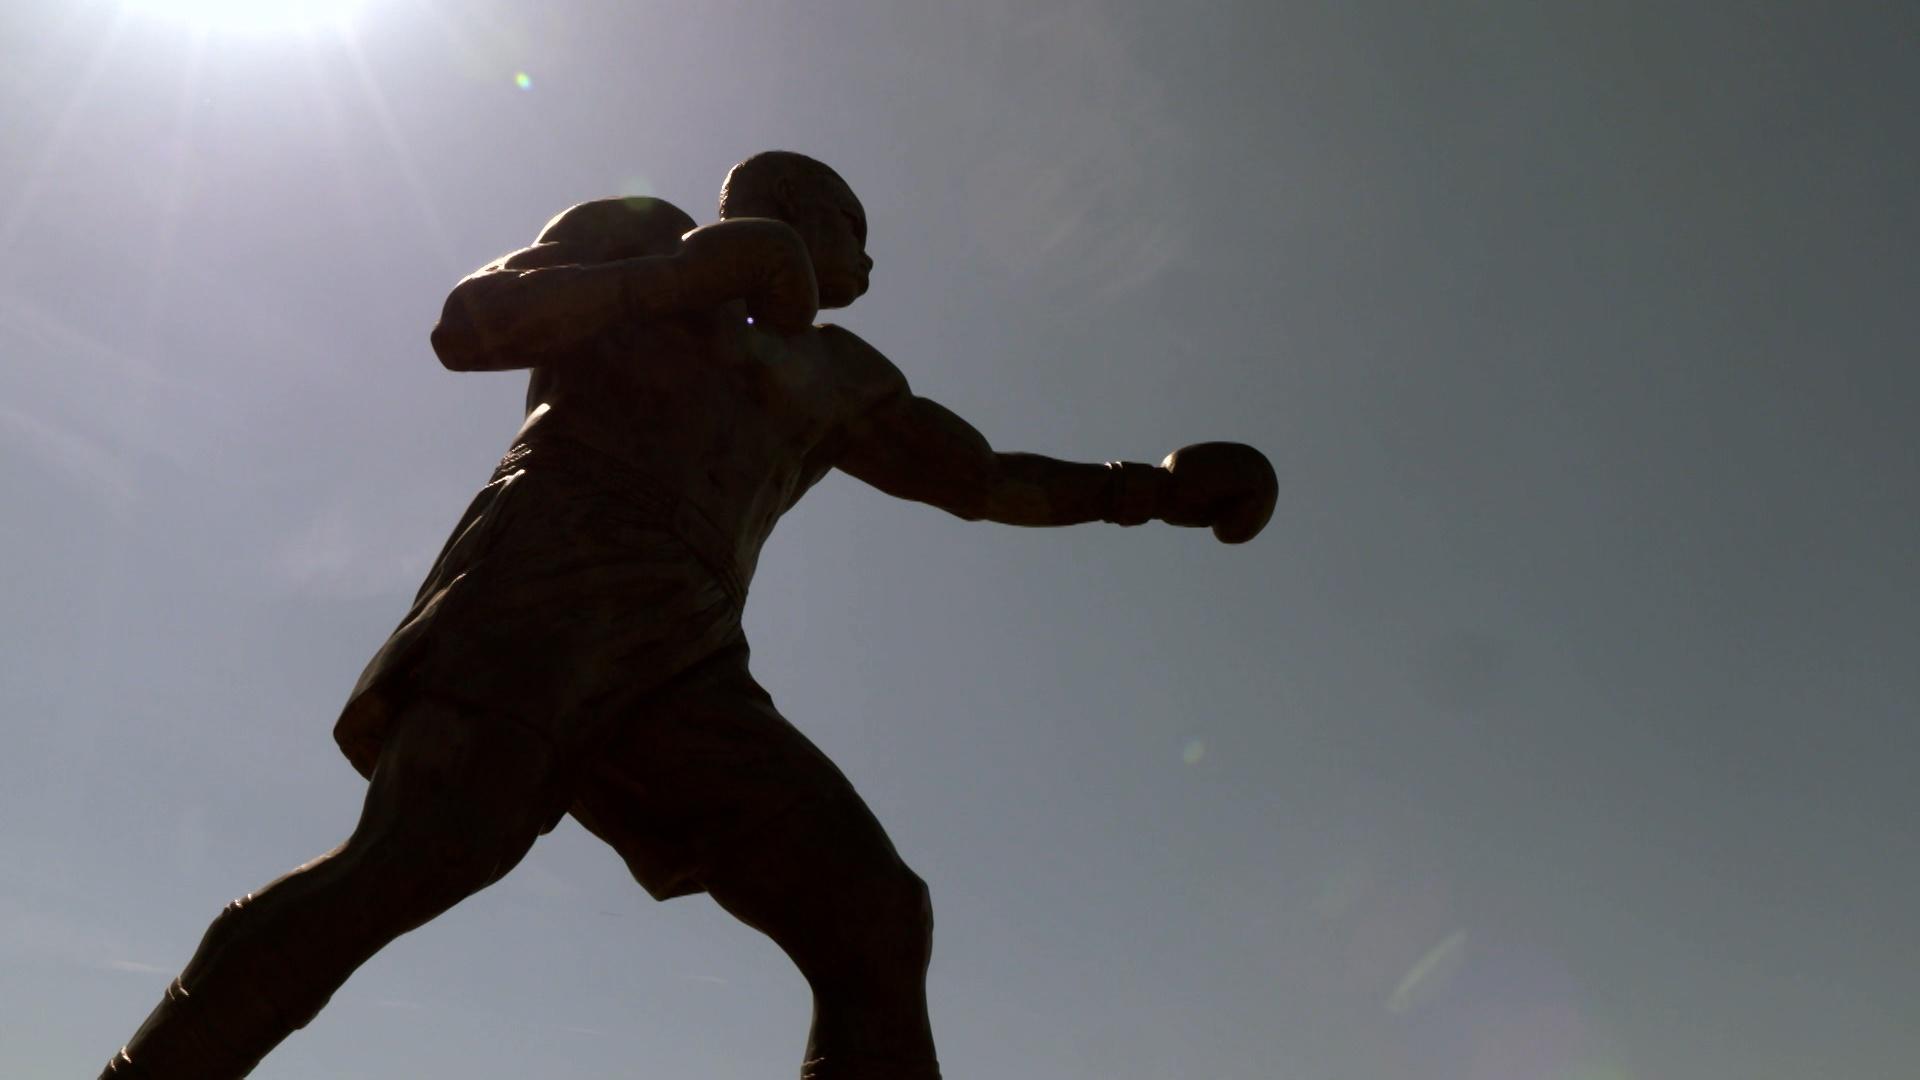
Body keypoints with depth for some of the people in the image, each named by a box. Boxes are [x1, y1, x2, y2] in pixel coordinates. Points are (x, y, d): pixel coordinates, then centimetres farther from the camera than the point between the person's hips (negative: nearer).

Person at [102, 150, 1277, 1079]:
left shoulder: (830, 374, 32)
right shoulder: (633, 231, 20)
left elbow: (983, 476, 35)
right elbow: (467, 325, 5)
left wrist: (1160, 487, 26)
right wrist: (690, 274, -3)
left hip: (676, 670, 5)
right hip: (543, 585, -4)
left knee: (874, 918, -12)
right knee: (433, 850, -31)